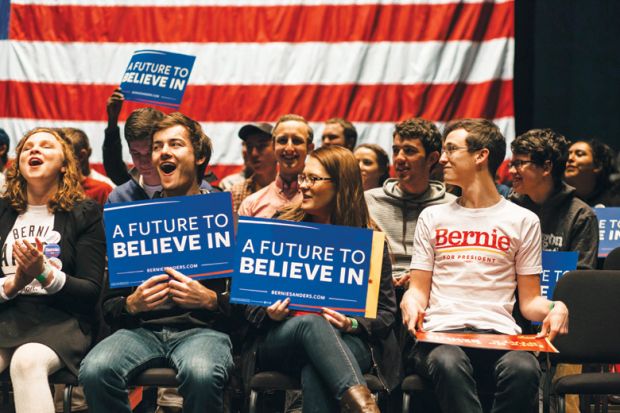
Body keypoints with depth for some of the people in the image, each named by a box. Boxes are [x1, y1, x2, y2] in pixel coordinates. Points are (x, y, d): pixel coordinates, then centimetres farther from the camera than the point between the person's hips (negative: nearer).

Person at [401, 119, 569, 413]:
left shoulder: (523, 221, 16)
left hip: (499, 333, 0)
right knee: (449, 364, -38)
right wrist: (411, 303, -7)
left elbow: (529, 301, 13)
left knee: (524, 369, -37)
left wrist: (554, 308, -9)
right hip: (441, 333, 0)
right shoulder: (432, 217, 21)